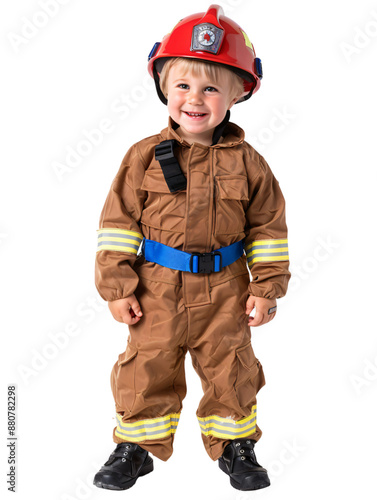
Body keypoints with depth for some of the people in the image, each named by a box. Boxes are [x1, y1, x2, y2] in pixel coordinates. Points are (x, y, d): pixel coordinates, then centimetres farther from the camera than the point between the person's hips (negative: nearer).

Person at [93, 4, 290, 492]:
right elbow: (118, 221, -3)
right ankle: (135, 446, 29)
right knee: (145, 370, 8)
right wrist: (117, 285, -6)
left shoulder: (247, 163, -2)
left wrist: (266, 286, 1)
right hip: (156, 288, 0)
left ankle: (234, 444, 33)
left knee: (231, 373, 12)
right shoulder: (145, 157, -5)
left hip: (223, 291, 1)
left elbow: (268, 227, 4)